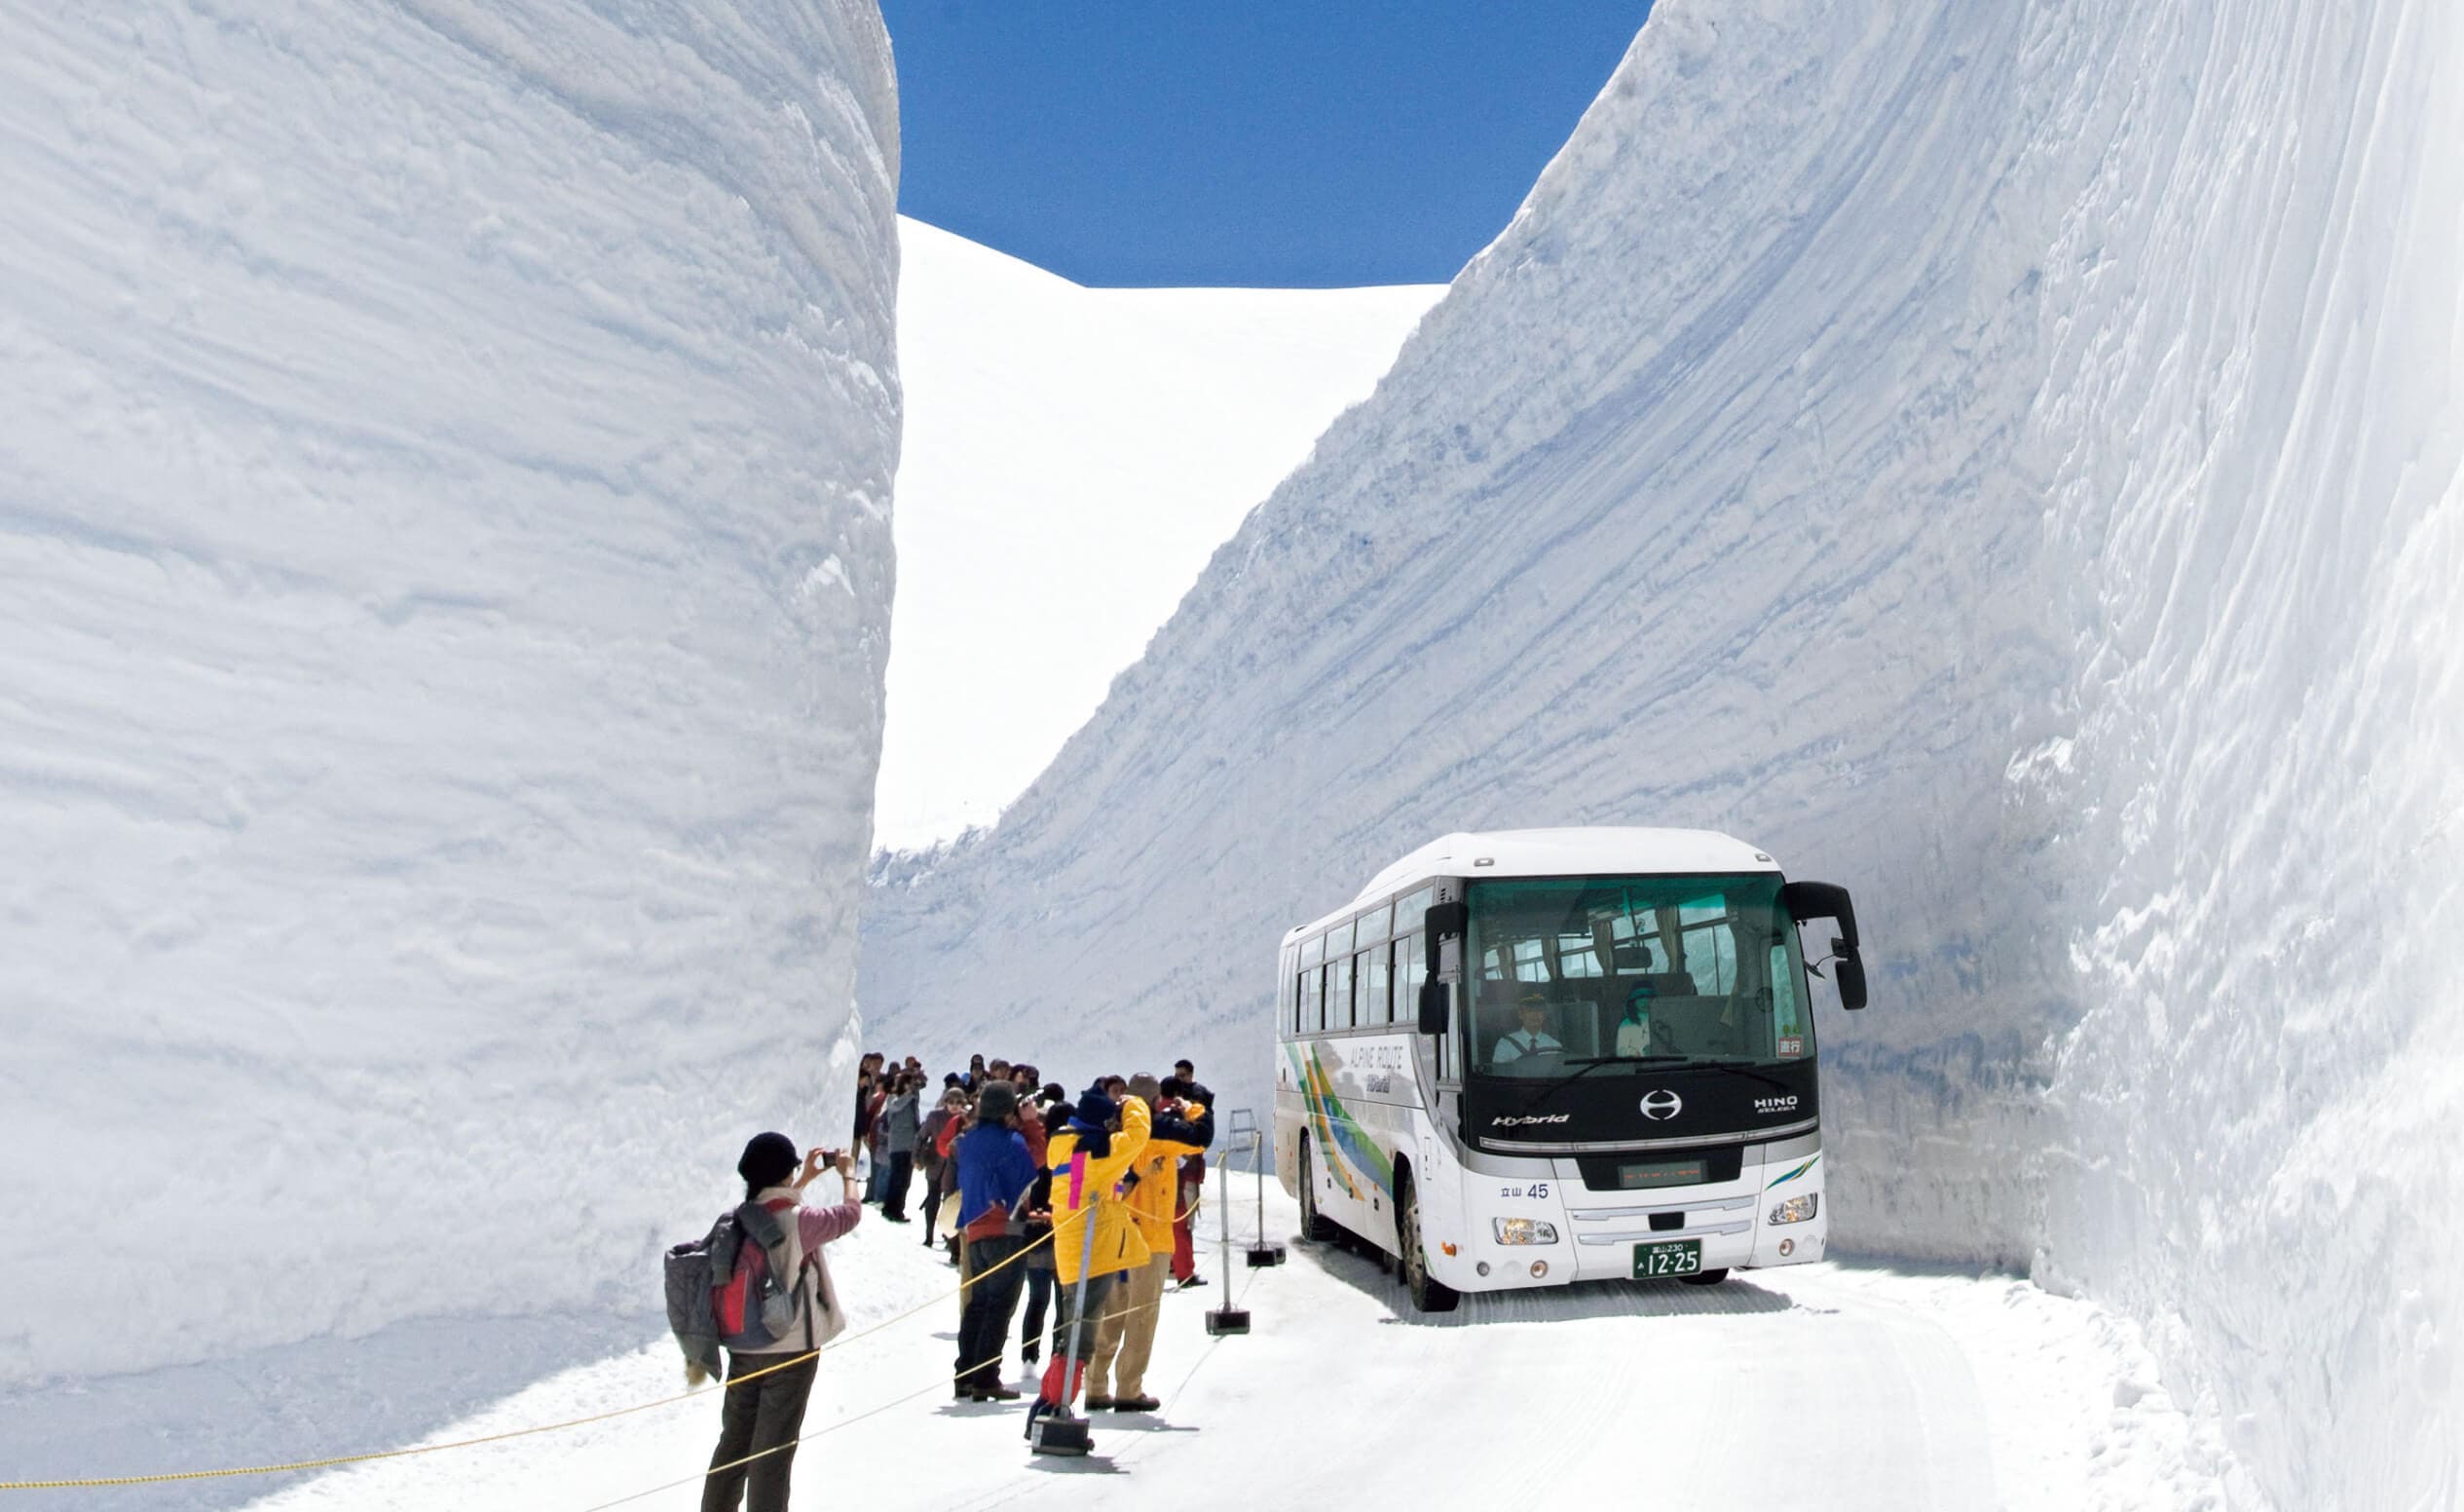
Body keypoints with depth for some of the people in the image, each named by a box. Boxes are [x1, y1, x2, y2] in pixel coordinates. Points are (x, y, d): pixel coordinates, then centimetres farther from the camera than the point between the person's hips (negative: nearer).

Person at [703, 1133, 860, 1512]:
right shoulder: (799, 1221, -19)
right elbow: (850, 1214, -4)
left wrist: (807, 1178, 31)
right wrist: (848, 1175, 14)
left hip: (742, 1349, 6)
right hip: (791, 1350, -6)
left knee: (734, 1441, 18)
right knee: (773, 1449, 3)